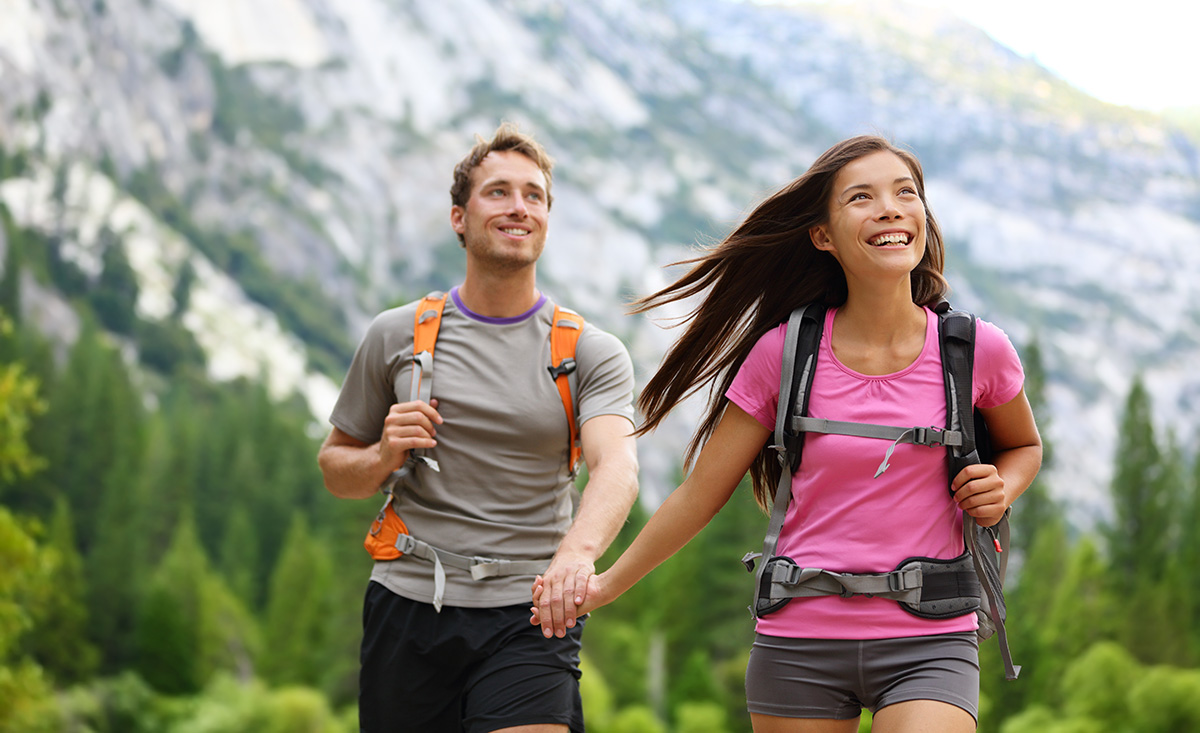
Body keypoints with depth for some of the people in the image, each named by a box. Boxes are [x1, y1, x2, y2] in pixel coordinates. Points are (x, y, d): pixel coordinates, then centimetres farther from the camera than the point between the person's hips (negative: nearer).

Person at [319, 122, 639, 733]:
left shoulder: (592, 354, 2)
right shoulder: (396, 337, 6)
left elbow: (617, 467, -17)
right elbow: (335, 469, 15)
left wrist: (579, 550, -37)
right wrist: (385, 457, -8)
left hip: (527, 618, -2)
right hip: (408, 606, 2)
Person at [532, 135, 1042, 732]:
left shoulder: (975, 350, -2)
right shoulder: (784, 354, -3)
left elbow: (1024, 446, 19)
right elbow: (701, 493, 7)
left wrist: (1000, 487, -3)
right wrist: (605, 586, 10)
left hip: (928, 644, -1)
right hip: (801, 644, 1)